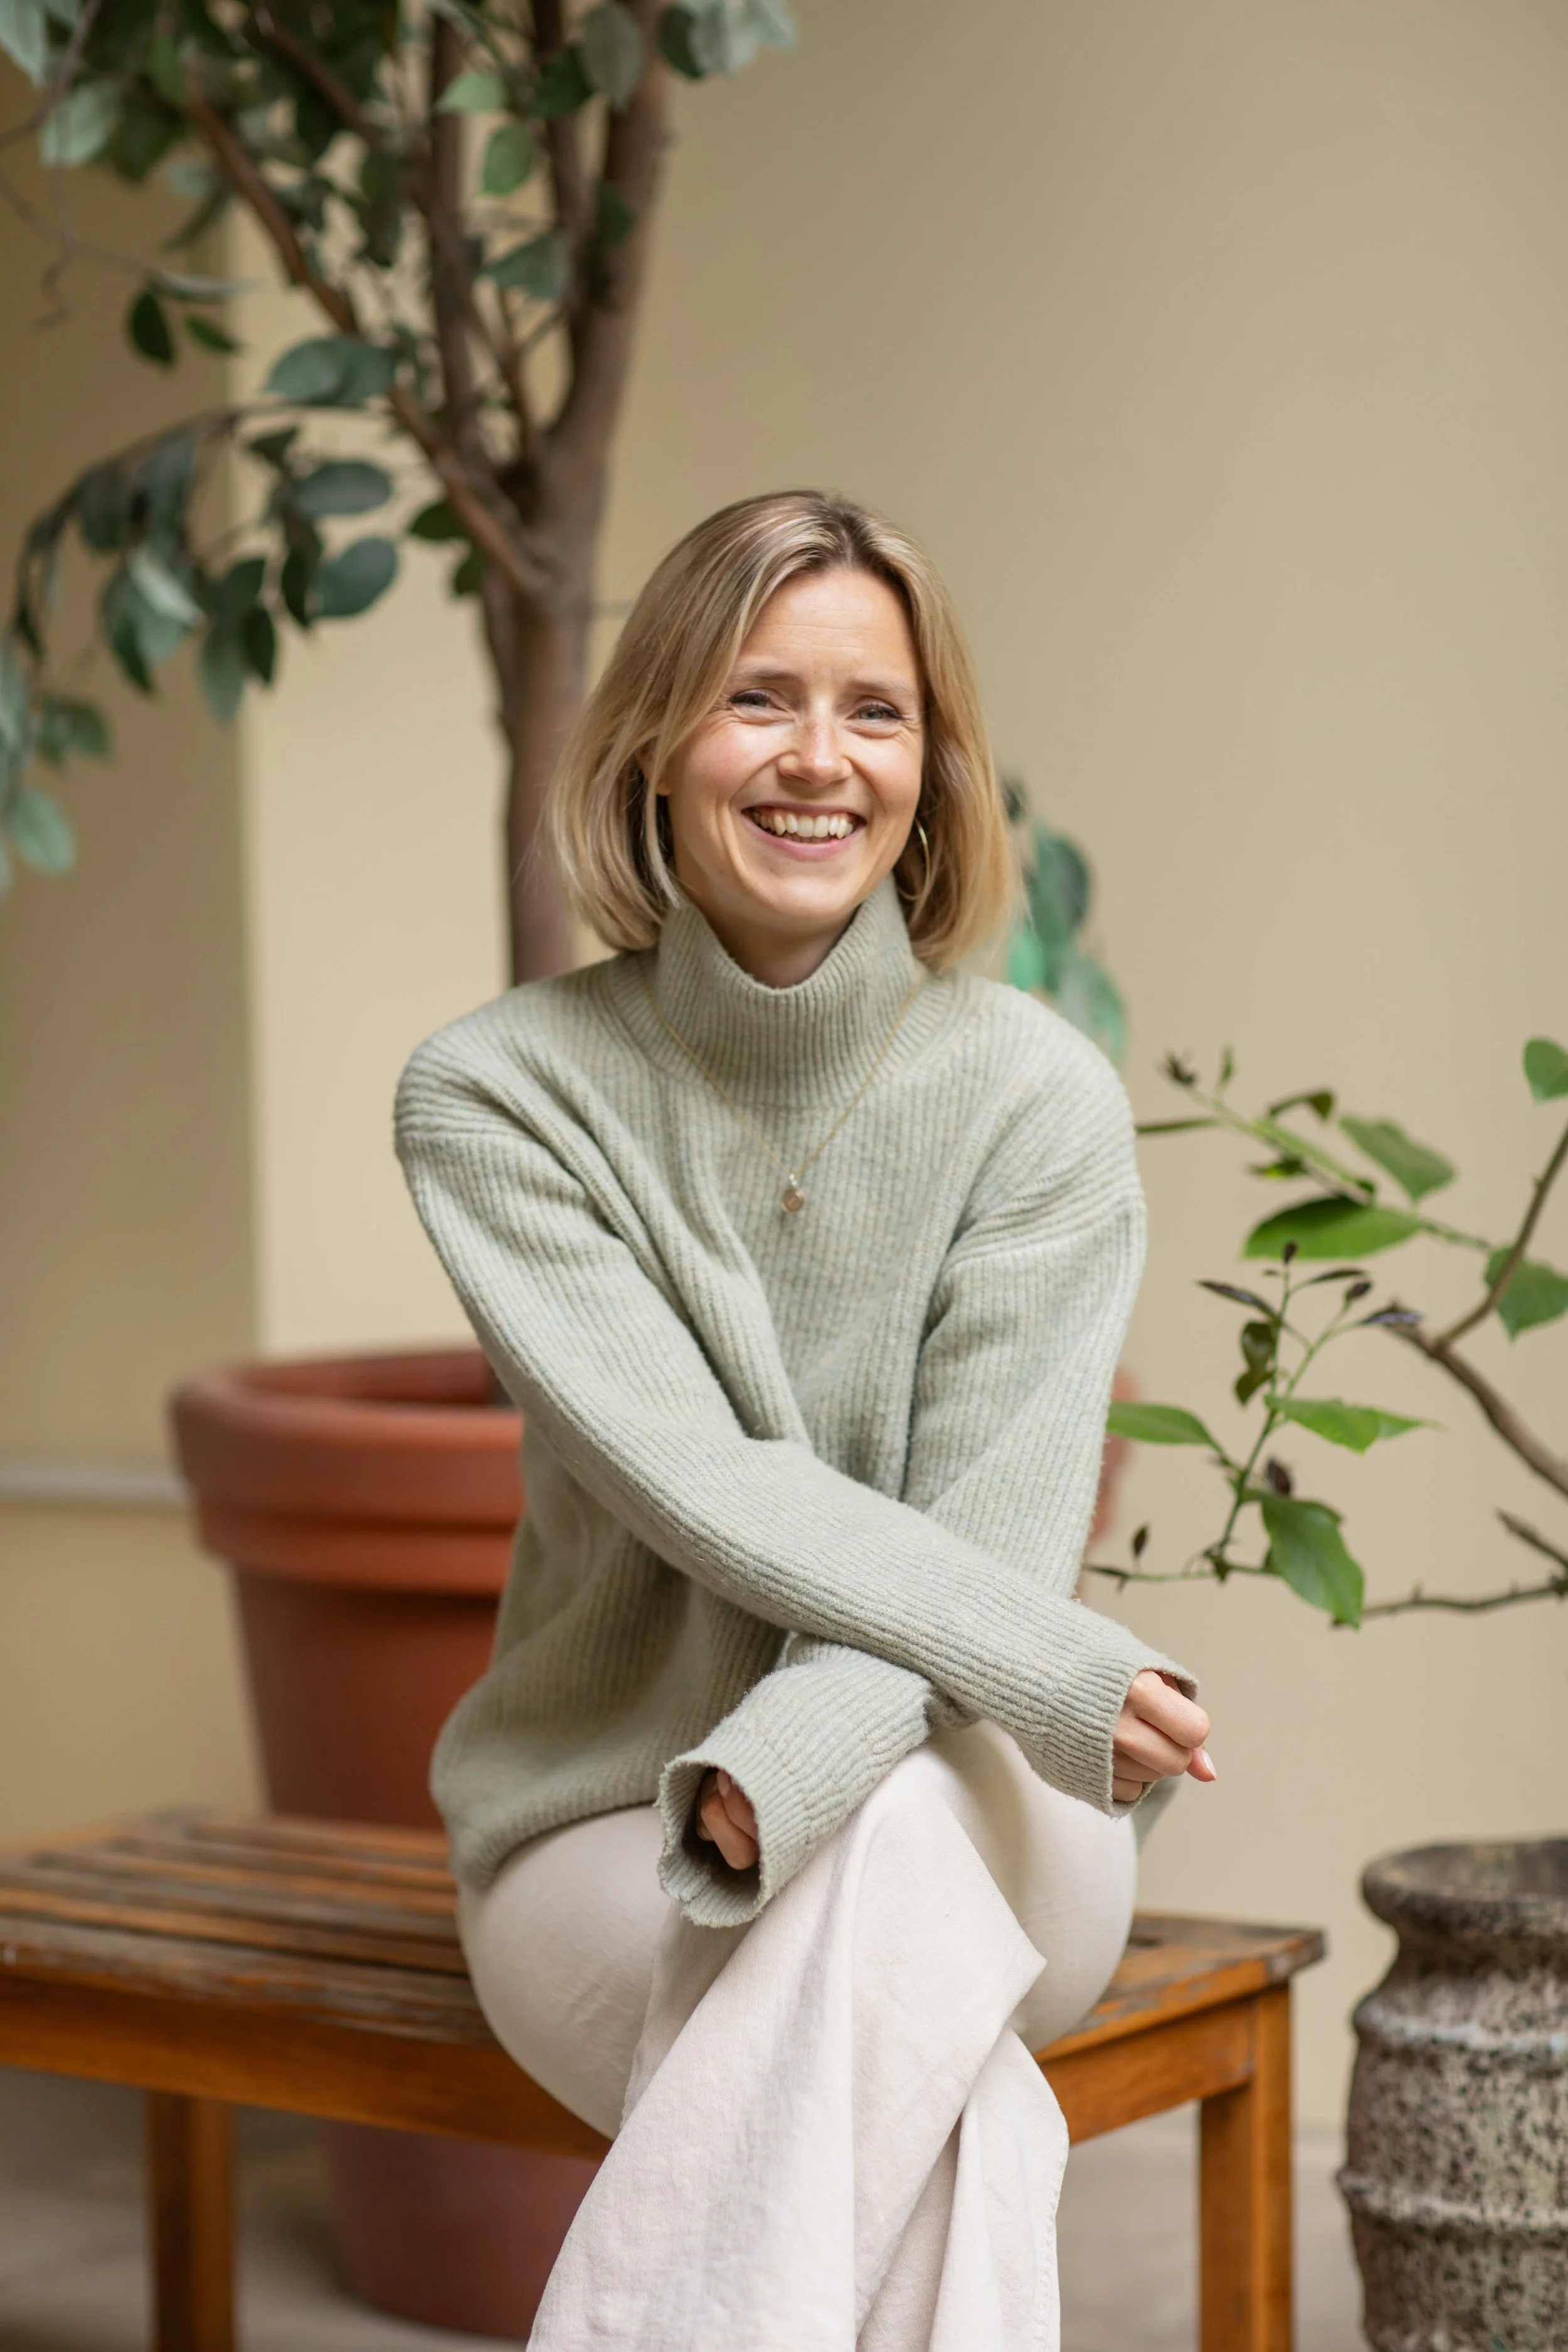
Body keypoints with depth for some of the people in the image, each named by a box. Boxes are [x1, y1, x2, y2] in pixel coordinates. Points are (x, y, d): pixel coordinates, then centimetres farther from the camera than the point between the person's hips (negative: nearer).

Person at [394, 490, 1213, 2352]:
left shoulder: (1038, 1100, -7)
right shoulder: (499, 1095, -7)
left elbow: (996, 1533, -13)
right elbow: (692, 1484, -16)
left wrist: (774, 1781, -32)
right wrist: (1042, 1664, -28)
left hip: (962, 1808, 1)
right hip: (601, 1834, -1)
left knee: (889, 1850, -36)